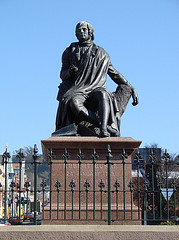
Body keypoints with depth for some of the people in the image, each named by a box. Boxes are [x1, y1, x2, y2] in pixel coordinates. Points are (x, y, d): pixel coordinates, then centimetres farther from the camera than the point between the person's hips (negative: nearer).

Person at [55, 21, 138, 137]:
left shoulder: (102, 53, 21)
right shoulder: (69, 52, 20)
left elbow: (115, 74, 25)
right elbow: (63, 76, 17)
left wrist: (131, 89, 18)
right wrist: (70, 72, -8)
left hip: (95, 89, 0)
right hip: (76, 91, 0)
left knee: (103, 95, -38)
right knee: (74, 103, -38)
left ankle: (104, 130, -56)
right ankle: (105, 126, -42)